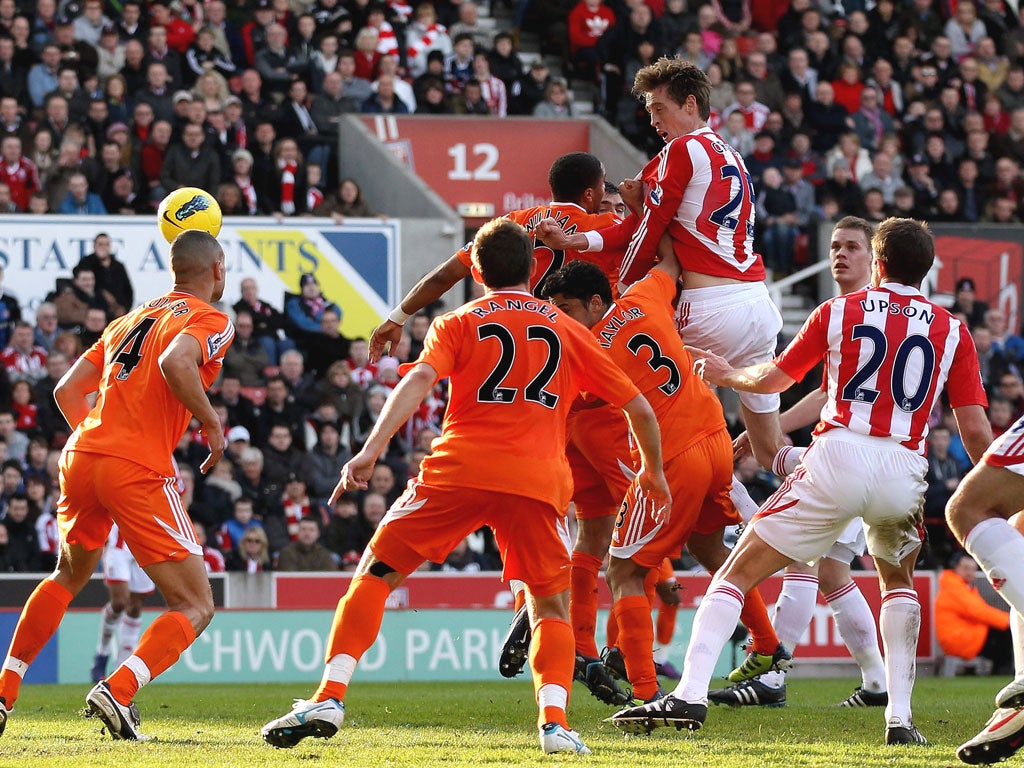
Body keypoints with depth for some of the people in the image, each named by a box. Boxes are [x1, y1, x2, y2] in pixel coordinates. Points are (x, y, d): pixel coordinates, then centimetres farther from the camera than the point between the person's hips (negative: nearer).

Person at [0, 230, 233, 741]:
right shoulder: (210, 320, 0)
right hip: (138, 471, -7)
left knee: (69, 578, 32)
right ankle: (118, 691, -21)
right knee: (195, 607, 0)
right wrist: (210, 422, -10)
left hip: (81, 455, 7)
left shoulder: (132, 319, 22)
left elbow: (68, 389, 21)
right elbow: (175, 363, -22)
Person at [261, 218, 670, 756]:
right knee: (551, 607, 17)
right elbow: (639, 408, 20)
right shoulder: (569, 332, 19)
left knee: (375, 575, 9)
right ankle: (554, 721, -6)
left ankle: (329, 699, -4)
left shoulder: (458, 324, 13)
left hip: (459, 470, -2)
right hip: (538, 481, 2)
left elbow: (419, 379, -7)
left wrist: (372, 449, -15)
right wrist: (652, 471, 36)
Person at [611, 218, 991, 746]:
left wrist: (725, 374, 41)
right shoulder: (952, 332, 12)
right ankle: (900, 718, 16)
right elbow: (976, 430, 7)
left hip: (839, 457, -2)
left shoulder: (839, 311, 11)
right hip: (905, 471, 2)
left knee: (738, 573, 5)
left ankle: (691, 694, -12)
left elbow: (774, 379, 21)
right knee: (898, 581, 30)